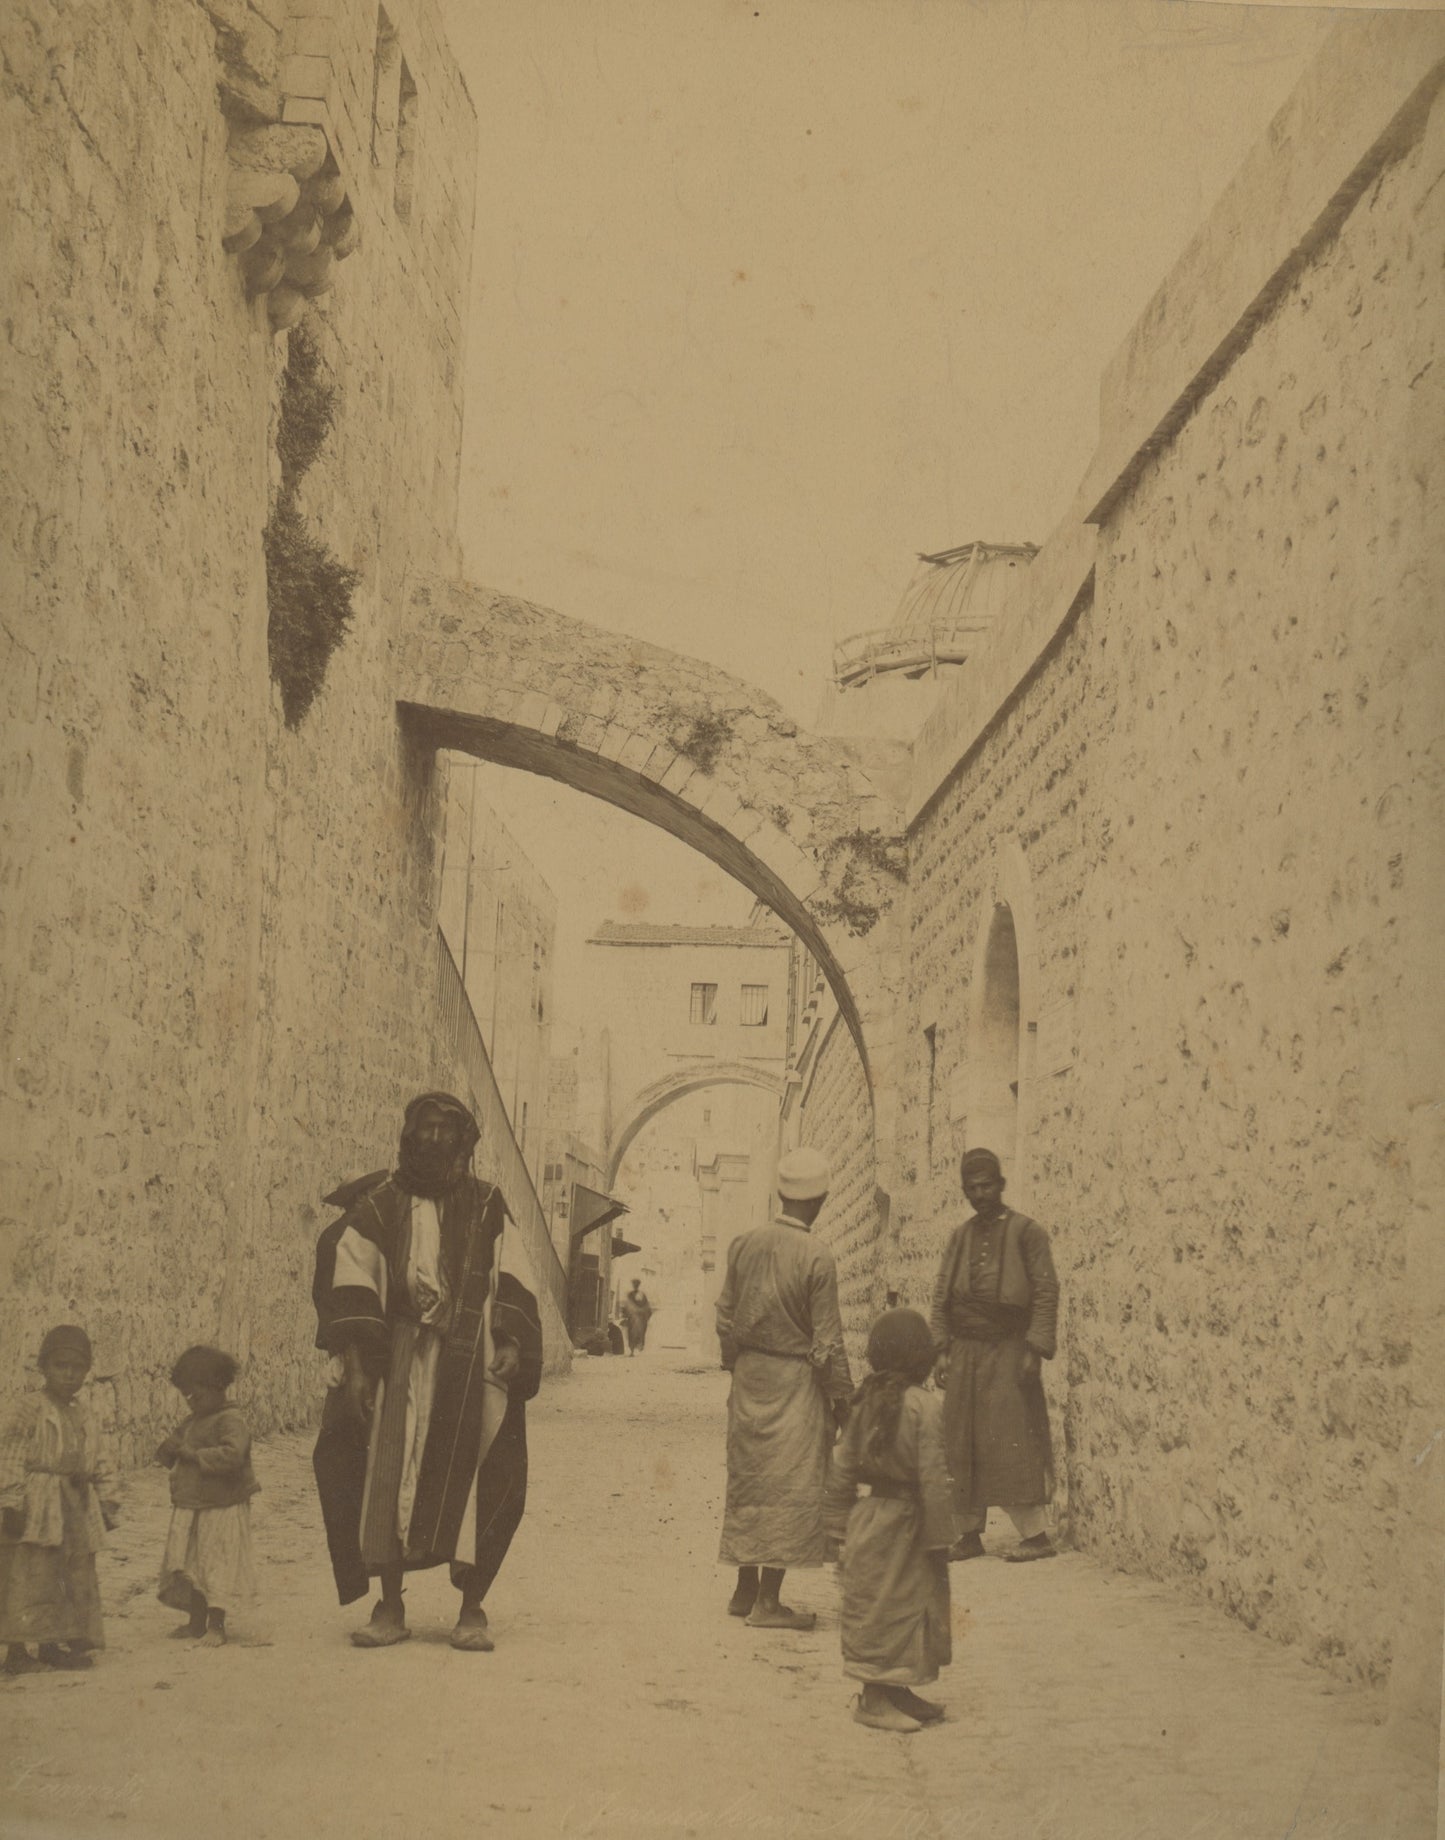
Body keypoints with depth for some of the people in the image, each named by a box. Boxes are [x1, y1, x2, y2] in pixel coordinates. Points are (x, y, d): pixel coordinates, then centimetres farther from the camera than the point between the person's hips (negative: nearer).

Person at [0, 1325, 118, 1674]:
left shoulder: (85, 1415, 14)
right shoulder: (31, 1409, -7)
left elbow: (101, 1462, 19)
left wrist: (106, 1501, 14)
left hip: (78, 1509, 7)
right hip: (38, 1509, -7)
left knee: (78, 1577, 9)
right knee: (29, 1578, -7)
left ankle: (54, 1644, 17)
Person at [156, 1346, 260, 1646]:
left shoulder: (231, 1422, -15)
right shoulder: (192, 1423, 14)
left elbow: (232, 1455, -31)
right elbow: (165, 1454, 20)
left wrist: (194, 1454, -24)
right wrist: (171, 1449, -5)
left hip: (221, 1509, -9)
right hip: (190, 1509, 9)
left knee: (217, 1566, -3)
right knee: (191, 1567, 15)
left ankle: (216, 1626, 5)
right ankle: (197, 1622, 27)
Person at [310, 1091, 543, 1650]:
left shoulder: (486, 1206, 10)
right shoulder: (380, 1205, 6)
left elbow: (512, 1285, 9)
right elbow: (350, 1285, 1)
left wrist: (511, 1344, -5)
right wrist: (354, 1363, -8)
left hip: (472, 1364, 0)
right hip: (400, 1364, 0)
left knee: (471, 1480, -4)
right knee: (388, 1474, -4)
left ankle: (472, 1609, 4)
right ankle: (389, 1609, 6)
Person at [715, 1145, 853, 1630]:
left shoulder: (744, 1245, 1)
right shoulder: (817, 1258, -15)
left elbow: (725, 1317, 9)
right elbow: (826, 1340, -12)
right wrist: (841, 1396, -3)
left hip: (749, 1373, 6)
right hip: (795, 1379, -6)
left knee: (748, 1480, 14)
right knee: (790, 1485, 0)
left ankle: (745, 1589, 23)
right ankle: (768, 1601, 0)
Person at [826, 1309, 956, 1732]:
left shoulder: (864, 1401, 3)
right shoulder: (924, 1405, -17)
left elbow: (842, 1470, 7)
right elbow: (932, 1477, -18)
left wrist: (840, 1526, 14)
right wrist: (940, 1536, -11)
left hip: (868, 1518, 7)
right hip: (904, 1524, -7)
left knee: (878, 1610, 16)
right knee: (890, 1609, 3)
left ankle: (896, 1694, 29)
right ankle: (876, 1699, 10)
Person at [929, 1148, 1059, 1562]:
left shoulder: (1026, 1232, -1)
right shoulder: (959, 1237, 15)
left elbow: (1046, 1293, -6)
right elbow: (941, 1297, 15)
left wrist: (1034, 1349, -13)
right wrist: (941, 1350, 5)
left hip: (1007, 1351, -5)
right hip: (964, 1353, 5)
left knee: (1011, 1441, -10)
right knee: (961, 1444, 4)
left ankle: (1035, 1535, -6)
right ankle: (969, 1535, 11)